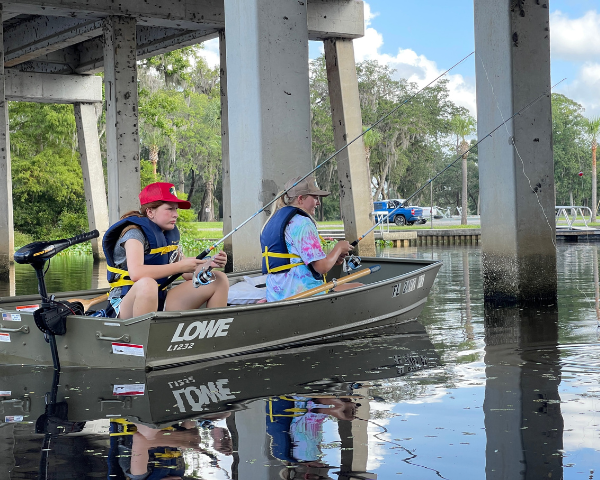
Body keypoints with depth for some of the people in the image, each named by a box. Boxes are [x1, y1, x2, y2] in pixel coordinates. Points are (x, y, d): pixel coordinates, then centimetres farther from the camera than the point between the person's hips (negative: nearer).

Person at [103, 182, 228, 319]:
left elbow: (188, 274, 14)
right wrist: (180, 266, -27)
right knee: (147, 284, -43)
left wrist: (210, 263, -6)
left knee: (219, 280, 3)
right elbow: (136, 273, -31)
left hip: (159, 302, 8)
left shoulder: (170, 234, 11)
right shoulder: (135, 233, -13)